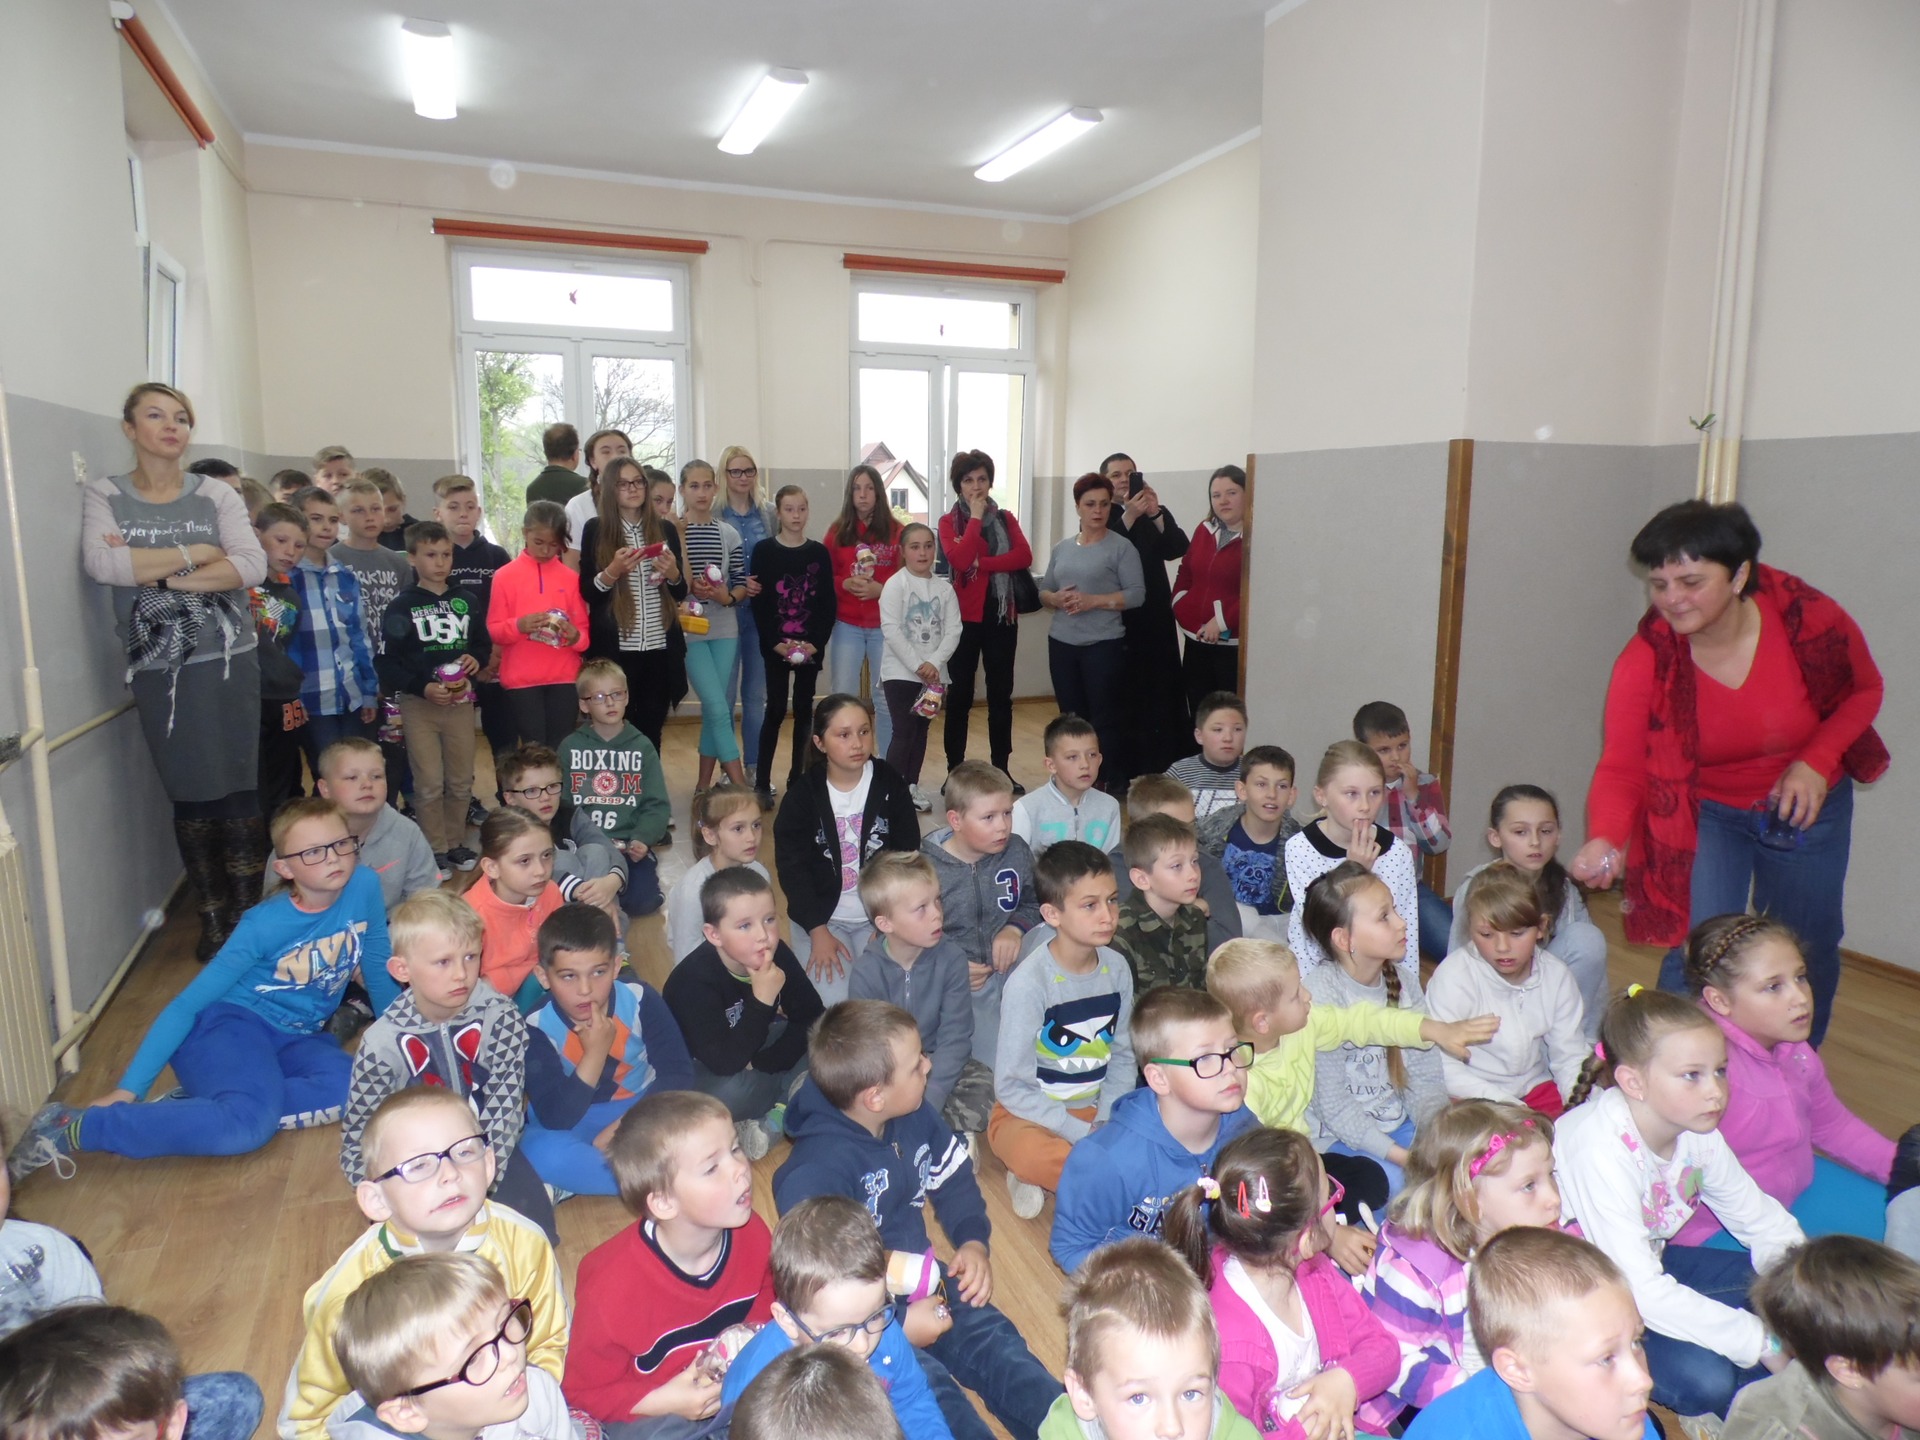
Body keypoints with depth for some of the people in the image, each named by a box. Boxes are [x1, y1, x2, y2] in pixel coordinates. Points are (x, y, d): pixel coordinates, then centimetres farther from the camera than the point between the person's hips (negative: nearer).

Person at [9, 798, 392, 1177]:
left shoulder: (364, 888, -8)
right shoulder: (263, 926, -16)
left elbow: (377, 969, 8)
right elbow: (186, 1004, -12)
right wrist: (127, 1090, -16)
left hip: (295, 1040, 5)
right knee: (250, 1123, -37)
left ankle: (199, 1108, -18)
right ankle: (72, 1128, -22)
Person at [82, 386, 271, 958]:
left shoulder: (216, 495, 5)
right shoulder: (103, 496, 5)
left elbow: (253, 565, -10)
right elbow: (99, 563, -13)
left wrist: (160, 574, -13)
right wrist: (196, 553, -11)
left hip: (228, 663, 0)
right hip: (159, 669, 0)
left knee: (239, 794, -1)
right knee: (190, 797, 5)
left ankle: (246, 916, 13)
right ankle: (212, 919, 19)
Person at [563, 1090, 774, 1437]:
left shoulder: (751, 1233, -14)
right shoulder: (612, 1287, -27)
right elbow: (584, 1391, -12)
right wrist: (666, 1401, -21)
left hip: (743, 1382, 4)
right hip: (648, 1407, -4)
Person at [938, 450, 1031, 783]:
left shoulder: (1006, 518, 10)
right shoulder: (949, 522, 2)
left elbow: (1024, 556, -8)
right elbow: (960, 560, -18)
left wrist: (981, 563, -15)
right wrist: (976, 517, -12)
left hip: (1002, 616, 3)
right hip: (964, 617, -2)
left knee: (1001, 695, 7)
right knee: (960, 695, 2)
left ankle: (1001, 770, 15)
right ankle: (955, 772, 10)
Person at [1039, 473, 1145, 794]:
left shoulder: (1121, 547, -5)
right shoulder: (1062, 548, 12)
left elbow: (1136, 594, -11)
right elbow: (1043, 590, 15)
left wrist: (1093, 601, -19)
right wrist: (1056, 599, -8)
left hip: (1104, 644, -5)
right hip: (1061, 643, 5)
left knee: (1105, 718, -2)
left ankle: (1113, 784, 9)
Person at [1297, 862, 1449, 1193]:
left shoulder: (1404, 980, 1)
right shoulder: (1321, 991, -19)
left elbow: (1425, 1079, 1)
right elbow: (1333, 1105, -17)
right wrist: (1401, 1155, -23)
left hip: (1398, 1125, 6)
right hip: (1337, 1136, -6)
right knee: (1395, 1181, -30)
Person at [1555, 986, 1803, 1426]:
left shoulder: (1696, 1129, -10)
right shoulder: (1600, 1150, -34)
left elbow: (1759, 1217, 3)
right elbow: (1641, 1290, -34)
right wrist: (1760, 1342, -29)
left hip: (1651, 1259, 8)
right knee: (1705, 1377, -26)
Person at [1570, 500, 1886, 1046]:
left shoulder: (1812, 620, -23)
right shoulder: (1645, 662, -26)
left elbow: (1864, 691, -4)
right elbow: (1621, 766, -32)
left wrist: (1816, 762, -20)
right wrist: (1605, 839, -51)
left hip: (1807, 808, 2)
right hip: (1706, 812, -2)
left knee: (1806, 958, 18)